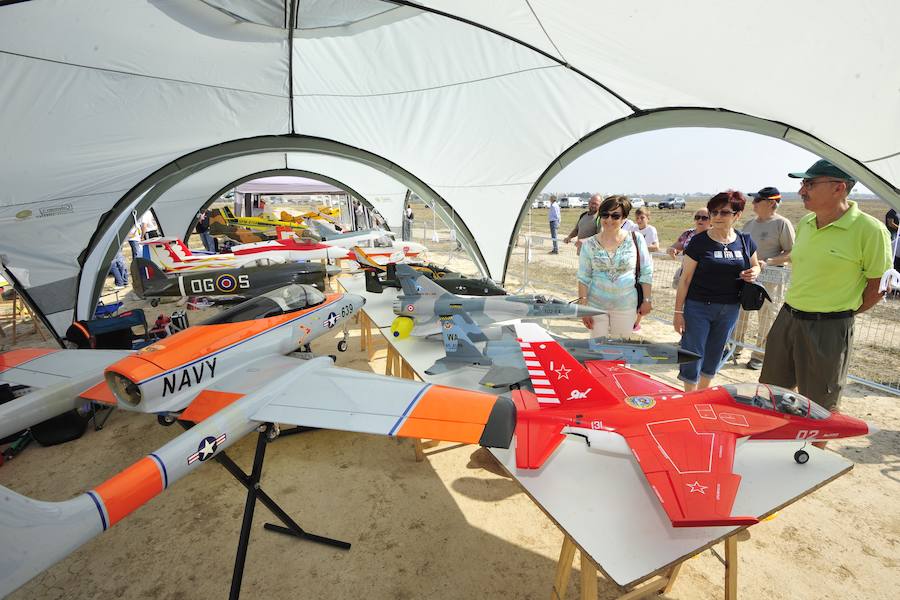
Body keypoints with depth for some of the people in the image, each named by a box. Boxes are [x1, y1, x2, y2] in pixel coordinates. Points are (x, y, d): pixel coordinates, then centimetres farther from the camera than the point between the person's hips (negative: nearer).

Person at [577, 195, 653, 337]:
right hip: (596, 305, 0)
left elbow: (646, 273, 2)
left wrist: (647, 300, 1)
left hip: (626, 306, 0)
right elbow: (583, 278, -1)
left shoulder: (635, 239, -4)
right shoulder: (589, 244, -3)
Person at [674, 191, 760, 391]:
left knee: (714, 355, 15)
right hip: (698, 307, -4)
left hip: (729, 309, 4)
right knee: (693, 355, 1)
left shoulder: (745, 242, 2)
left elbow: (755, 265, 21)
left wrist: (753, 273, -5)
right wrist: (678, 311, -9)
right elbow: (685, 278, -7)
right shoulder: (699, 242, -9)